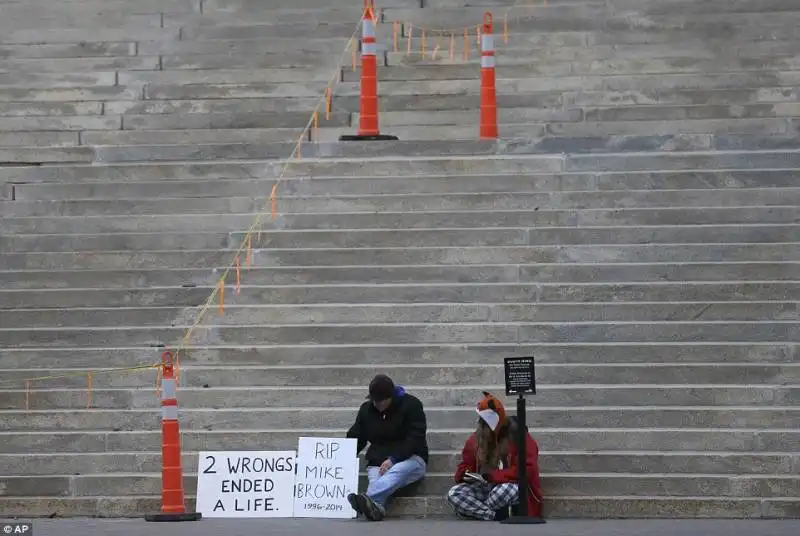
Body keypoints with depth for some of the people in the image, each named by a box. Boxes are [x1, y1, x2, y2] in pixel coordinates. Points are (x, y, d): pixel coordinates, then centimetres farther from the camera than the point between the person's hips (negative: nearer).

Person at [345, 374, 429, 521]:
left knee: (395, 472, -39)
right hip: (378, 462, 4)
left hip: (410, 458, -4)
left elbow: (415, 438, -11)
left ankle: (367, 500, -69)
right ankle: (375, 507, -69)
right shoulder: (366, 409, 13)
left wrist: (393, 459, -23)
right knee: (376, 481, -33)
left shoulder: (411, 405, -2)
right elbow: (356, 437, 18)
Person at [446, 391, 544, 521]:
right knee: (454, 494, -21)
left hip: (513, 486, -5)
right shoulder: (475, 438, 8)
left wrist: (491, 476, -23)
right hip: (484, 487, 5)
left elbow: (526, 470, -17)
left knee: (502, 492, -41)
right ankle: (498, 517, -30)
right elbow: (465, 466, 15)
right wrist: (465, 475, -12)